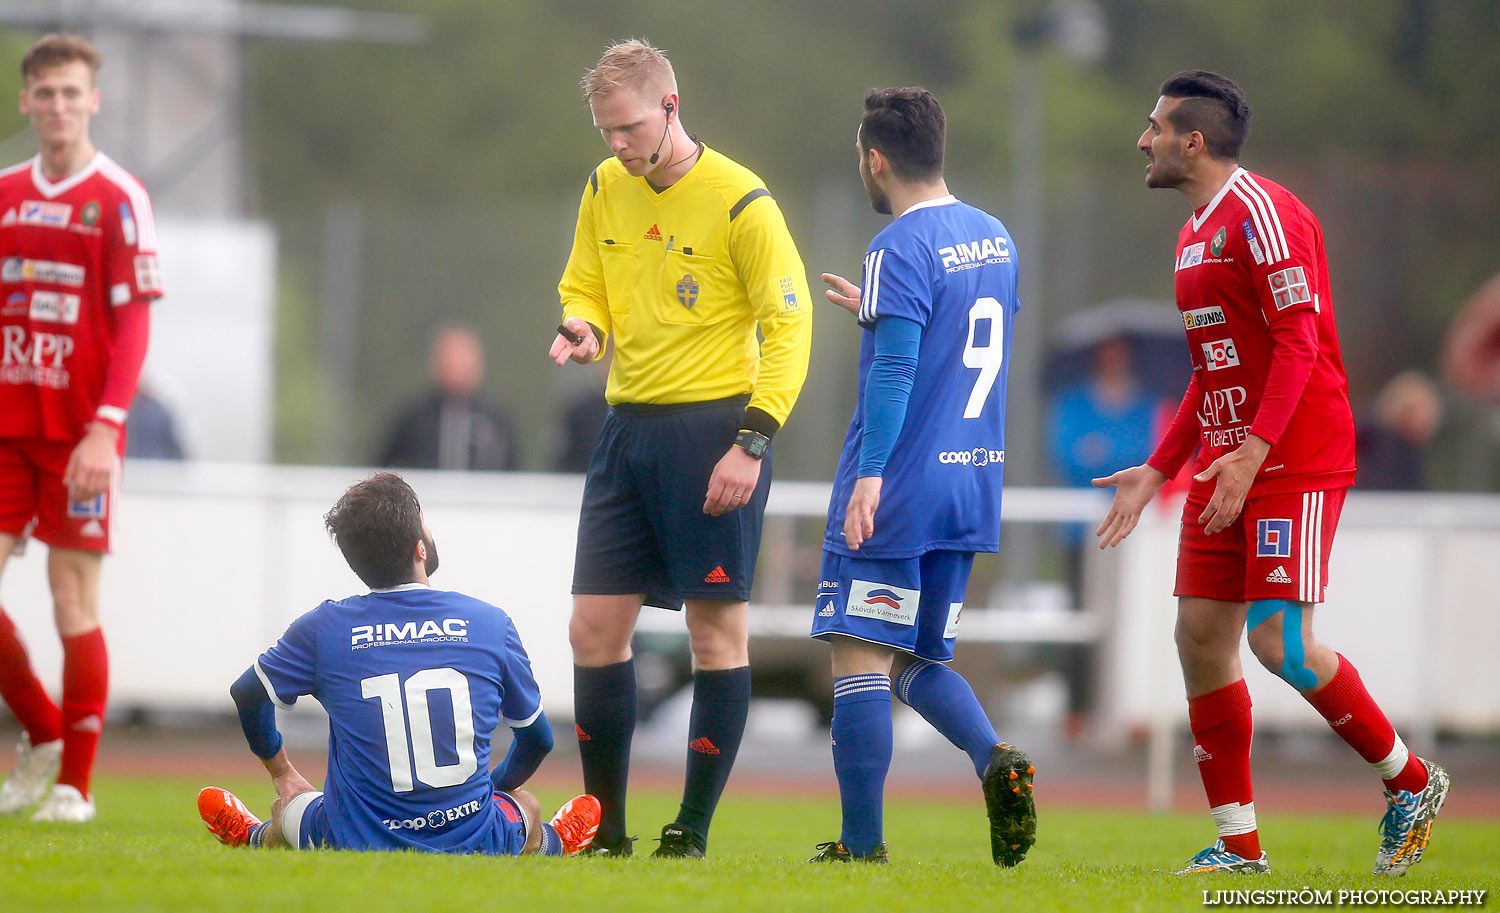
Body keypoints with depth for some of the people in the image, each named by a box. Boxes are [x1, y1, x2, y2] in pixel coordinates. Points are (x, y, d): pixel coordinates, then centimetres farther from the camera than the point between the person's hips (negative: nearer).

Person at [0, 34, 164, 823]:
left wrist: (106, 428, -17)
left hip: (78, 430, -5)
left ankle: (74, 784, 4)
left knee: (74, 600, -3)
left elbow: (133, 322, -8)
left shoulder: (118, 199, -5)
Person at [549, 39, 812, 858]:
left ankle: (692, 830, 3)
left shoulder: (739, 202, -10)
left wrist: (752, 442, -17)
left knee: (716, 630, -2)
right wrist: (583, 328, -4)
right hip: (627, 424, 6)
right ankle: (605, 829, 11)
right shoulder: (605, 189, 8)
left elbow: (789, 326, -9)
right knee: (594, 628, 3)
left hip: (712, 424, -6)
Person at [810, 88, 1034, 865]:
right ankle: (994, 760, -11)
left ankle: (861, 844, -5)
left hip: (895, 497, -8)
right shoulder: (996, 239, 13)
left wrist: (869, 475, -25)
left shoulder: (901, 249, -12)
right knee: (922, 660, 16)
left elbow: (895, 370, -21)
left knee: (860, 657, -4)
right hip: (971, 489, 8)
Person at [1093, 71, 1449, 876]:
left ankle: (1410, 781, 4)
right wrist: (1157, 471, 22)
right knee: (1201, 637, 1)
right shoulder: (1196, 232, 18)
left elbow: (1298, 340, -19)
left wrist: (1254, 451, -27)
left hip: (1293, 467, -9)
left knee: (1279, 642, -14)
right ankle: (1238, 845, 5)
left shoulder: (1262, 213, -12)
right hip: (1224, 466, 9)